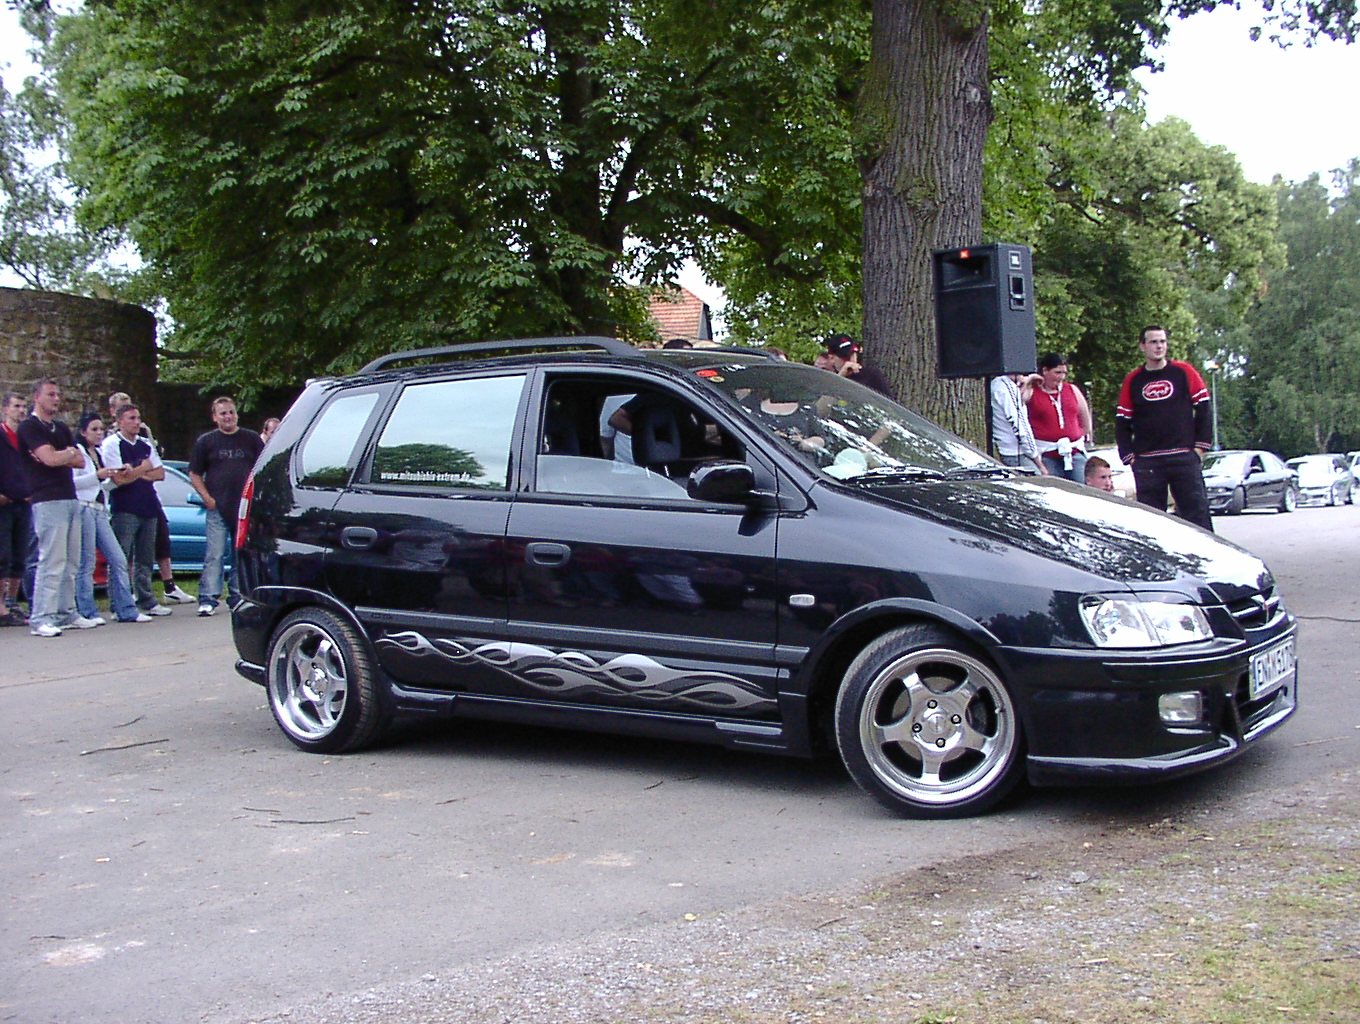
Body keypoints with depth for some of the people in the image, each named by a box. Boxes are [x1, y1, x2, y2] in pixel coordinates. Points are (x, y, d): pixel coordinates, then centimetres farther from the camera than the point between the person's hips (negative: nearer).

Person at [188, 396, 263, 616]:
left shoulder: (251, 439, 10)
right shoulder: (206, 441, 8)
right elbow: (194, 474, 9)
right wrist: (207, 498, -4)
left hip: (246, 508, 2)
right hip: (218, 509, -2)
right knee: (215, 555, -7)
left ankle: (237, 596, 15)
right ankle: (208, 599, -8)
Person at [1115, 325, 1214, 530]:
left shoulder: (1184, 372, 6)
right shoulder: (1132, 381, 10)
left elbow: (1204, 409, 7)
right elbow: (1122, 423, 13)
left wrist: (1200, 445, -1)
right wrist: (1129, 456, 3)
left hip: (1184, 457, -1)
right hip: (1146, 463, 1)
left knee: (1196, 513, -2)